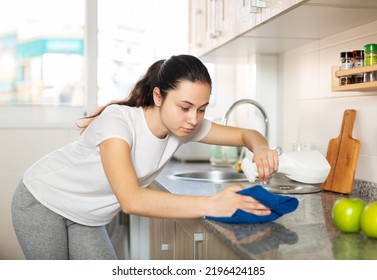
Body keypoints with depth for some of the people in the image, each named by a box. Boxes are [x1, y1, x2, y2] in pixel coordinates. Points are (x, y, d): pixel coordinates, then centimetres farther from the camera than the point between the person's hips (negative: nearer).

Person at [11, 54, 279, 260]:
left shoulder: (187, 126, -15)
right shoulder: (118, 121, -35)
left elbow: (247, 134, -7)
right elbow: (131, 200, -47)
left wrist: (261, 149, -31)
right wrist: (211, 204, -53)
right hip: (43, 202, -5)